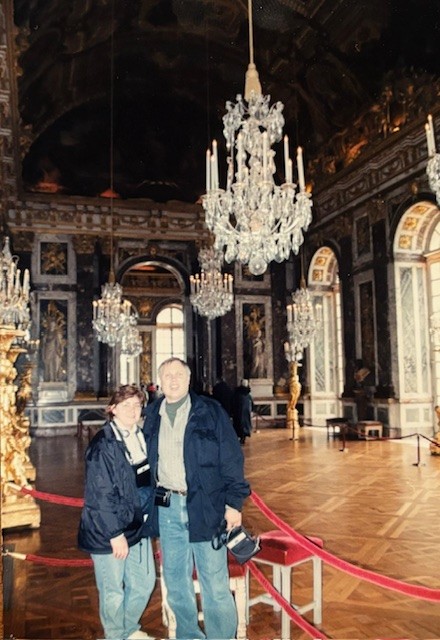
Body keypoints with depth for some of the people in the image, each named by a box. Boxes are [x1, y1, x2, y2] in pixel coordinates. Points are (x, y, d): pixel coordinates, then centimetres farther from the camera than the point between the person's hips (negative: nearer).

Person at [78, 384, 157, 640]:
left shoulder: (140, 437, 5)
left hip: (139, 526, 7)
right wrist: (115, 534, -18)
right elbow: (100, 495, -20)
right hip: (110, 532, -7)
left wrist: (150, 520, 12)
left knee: (145, 582, 19)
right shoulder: (103, 445, -19)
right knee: (114, 591, 9)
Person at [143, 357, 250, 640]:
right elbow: (146, 460, 14)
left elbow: (232, 458, -6)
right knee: (175, 579, 16)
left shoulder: (210, 411, -4)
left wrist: (234, 502, -10)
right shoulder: (153, 415, 8)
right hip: (167, 506, 4)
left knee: (215, 581, 2)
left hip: (205, 505, -4)